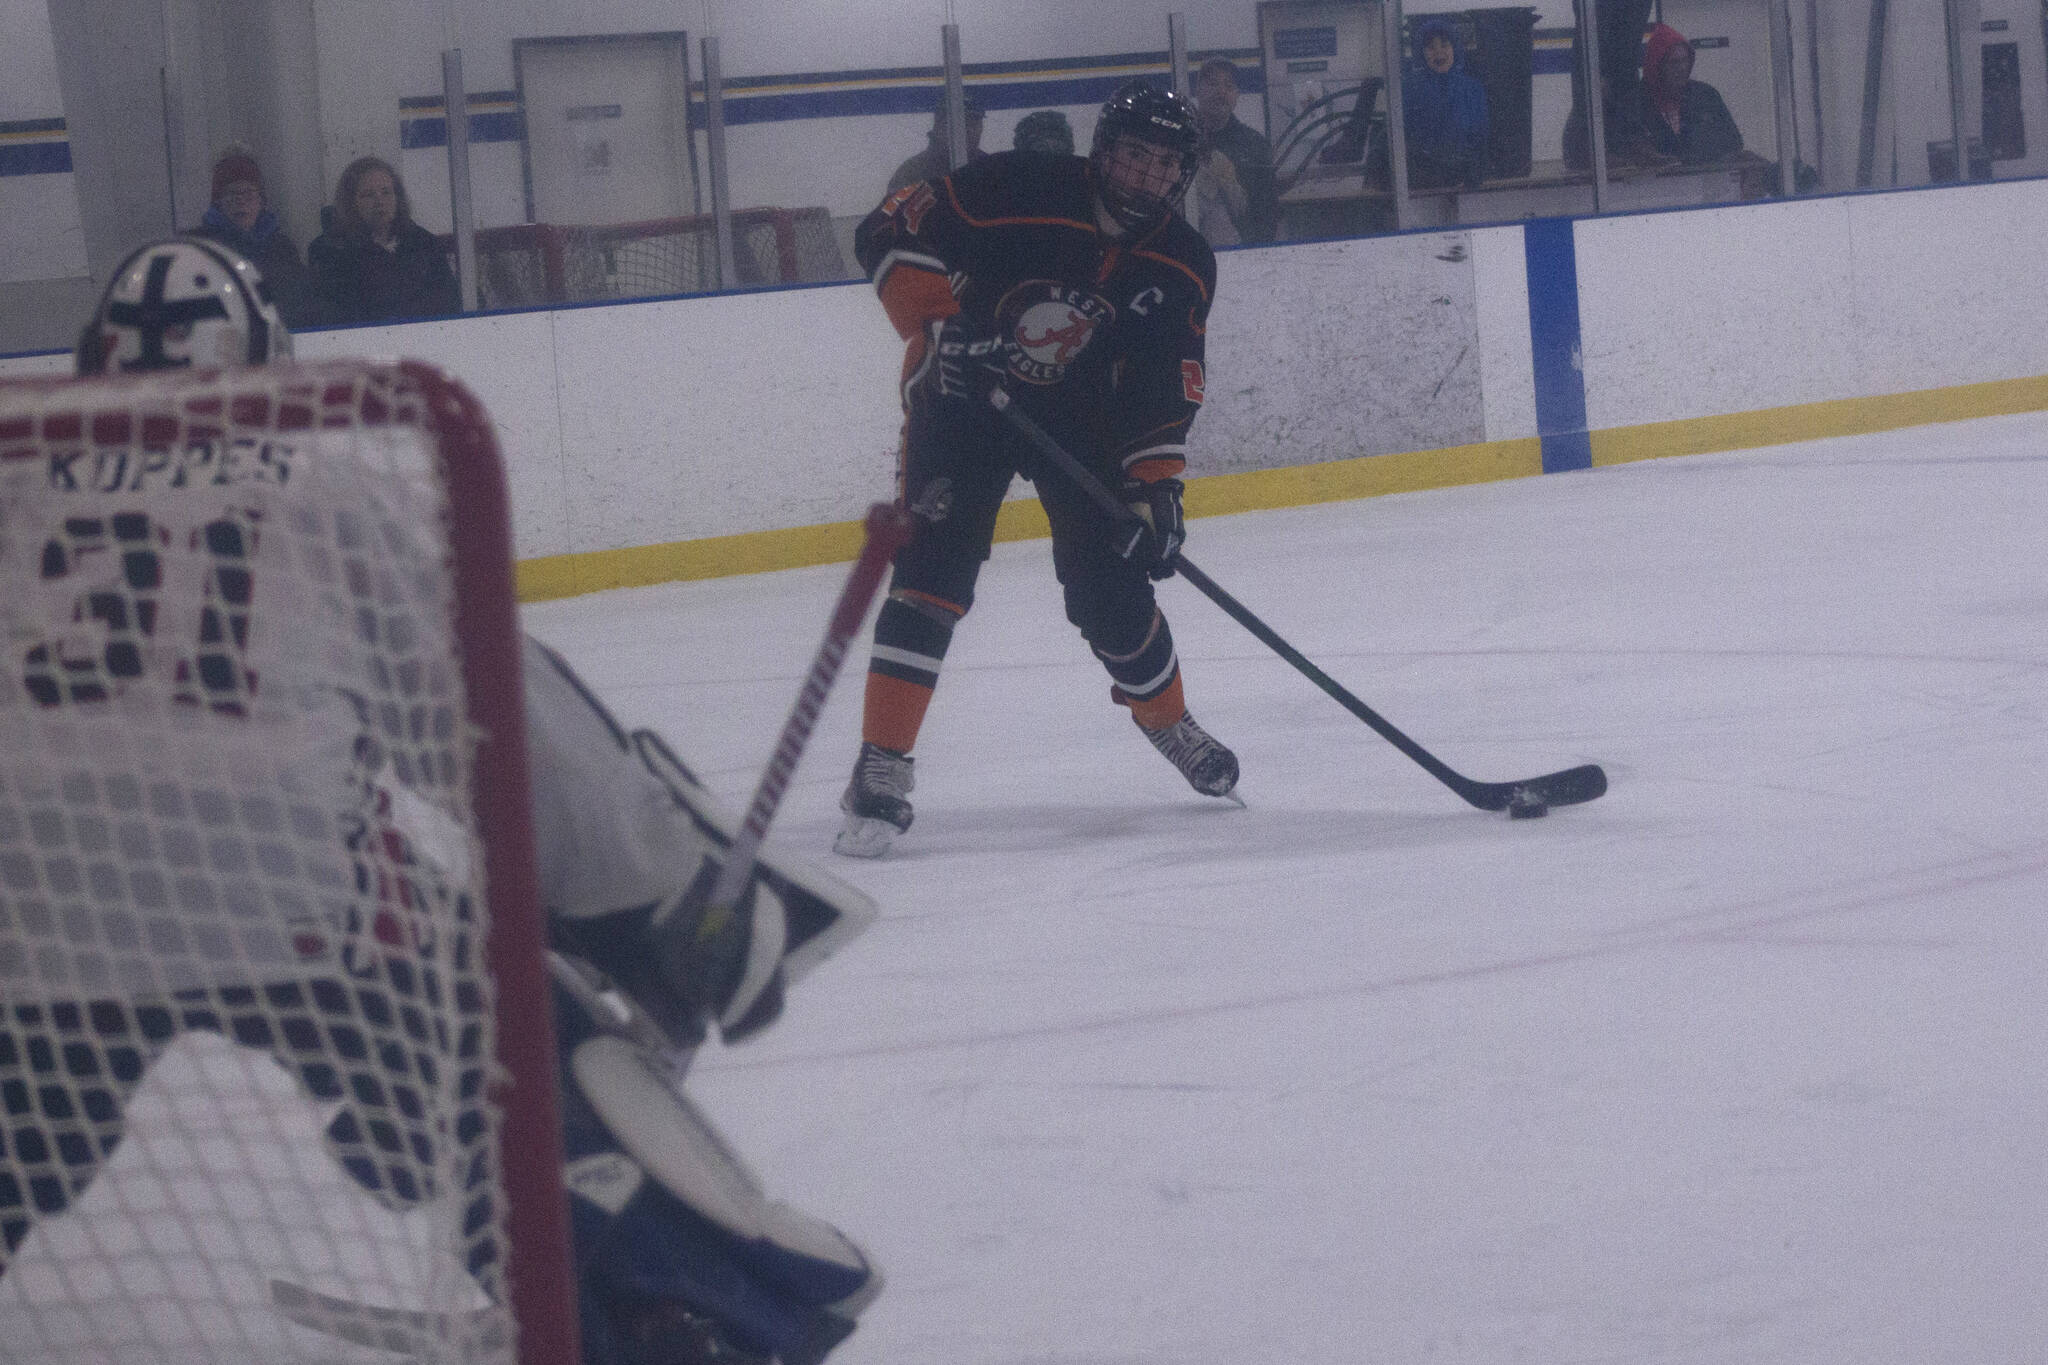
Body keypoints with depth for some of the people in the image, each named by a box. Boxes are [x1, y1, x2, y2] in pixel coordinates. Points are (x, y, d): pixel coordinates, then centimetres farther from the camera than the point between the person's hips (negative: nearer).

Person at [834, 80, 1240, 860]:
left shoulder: (1182, 267, -9)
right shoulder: (1020, 192, -23)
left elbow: (1163, 389, -6)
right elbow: (889, 231, -22)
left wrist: (1156, 486, -18)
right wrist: (938, 324, -32)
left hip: (1079, 412, 3)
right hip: (964, 392, -3)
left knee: (1110, 581, 1)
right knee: (933, 568, -17)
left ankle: (1167, 719, 31)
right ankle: (881, 767, -17)